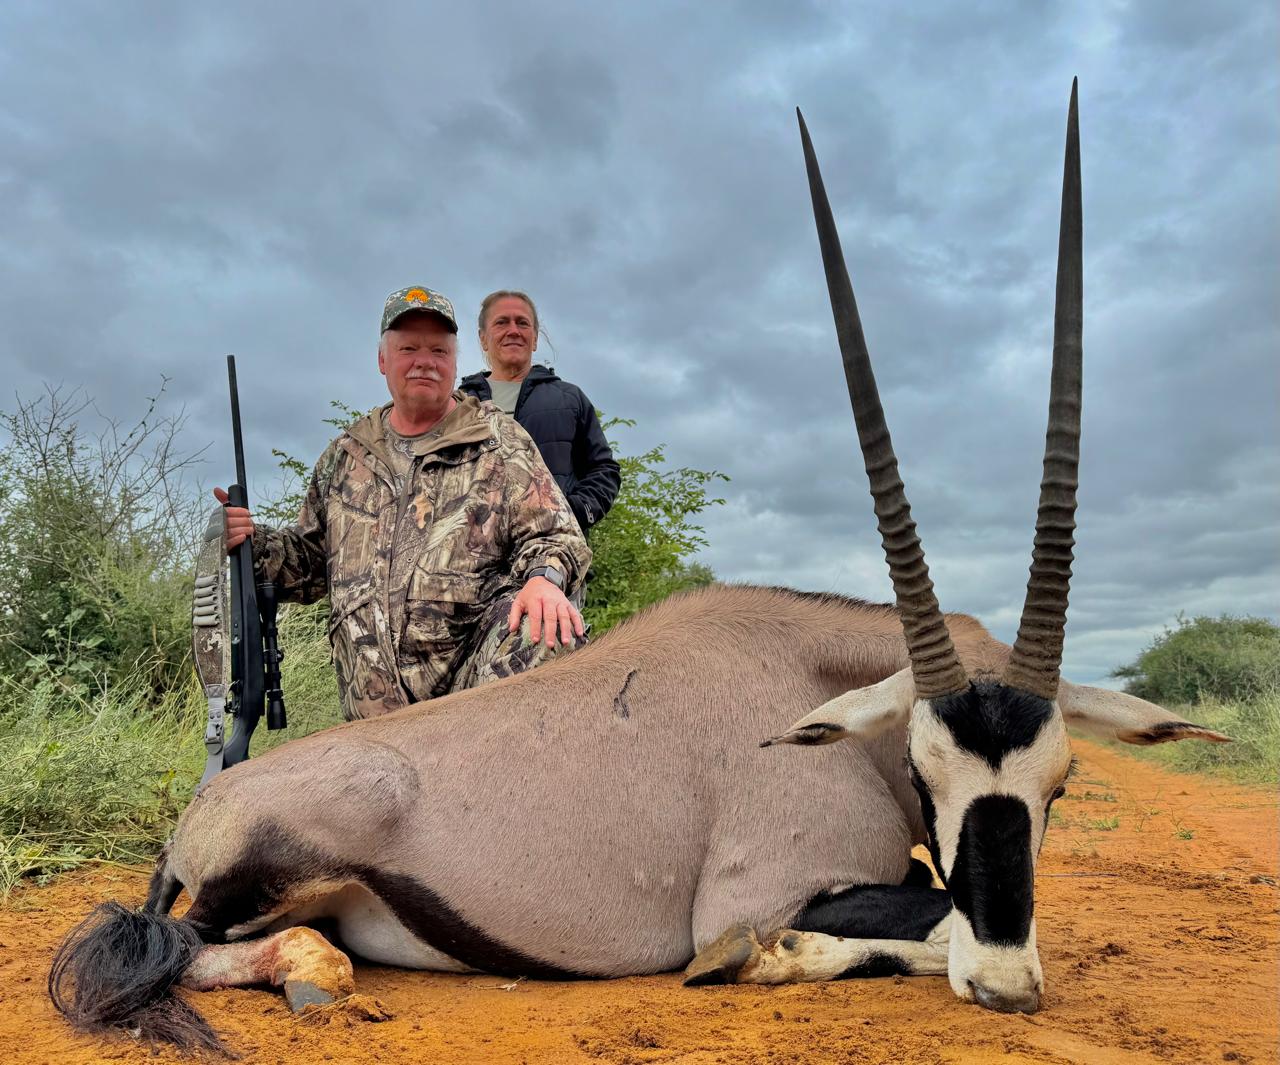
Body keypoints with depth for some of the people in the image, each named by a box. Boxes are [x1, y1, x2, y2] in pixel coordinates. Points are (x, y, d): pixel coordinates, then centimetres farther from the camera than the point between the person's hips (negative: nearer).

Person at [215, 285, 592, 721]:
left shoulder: (499, 440, 8)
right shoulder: (345, 455, 19)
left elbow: (553, 536, 1)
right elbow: (310, 561, 25)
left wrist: (544, 578, -22)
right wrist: (255, 543, 5)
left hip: (476, 663, -3)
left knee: (547, 634, -33)